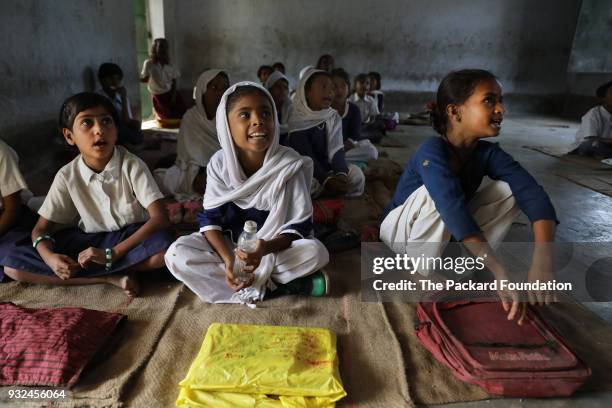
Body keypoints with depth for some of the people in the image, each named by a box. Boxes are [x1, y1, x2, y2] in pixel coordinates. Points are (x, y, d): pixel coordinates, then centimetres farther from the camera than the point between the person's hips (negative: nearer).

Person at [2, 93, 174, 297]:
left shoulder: (132, 165, -17)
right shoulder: (67, 176, -8)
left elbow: (159, 218, -25)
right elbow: (41, 229, -1)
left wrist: (112, 253, -31)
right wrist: (50, 257, -25)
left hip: (130, 237, -3)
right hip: (88, 241, 4)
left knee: (165, 246, -36)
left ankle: (78, 271, -18)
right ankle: (112, 277, -19)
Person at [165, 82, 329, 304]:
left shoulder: (290, 165, -20)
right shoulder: (220, 163, -13)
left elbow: (300, 226, -19)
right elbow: (210, 219, -11)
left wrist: (265, 248, -38)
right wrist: (228, 259, -29)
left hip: (277, 247, -2)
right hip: (228, 245, 2)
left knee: (316, 252, -28)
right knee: (176, 254, -21)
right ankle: (271, 281, -19)